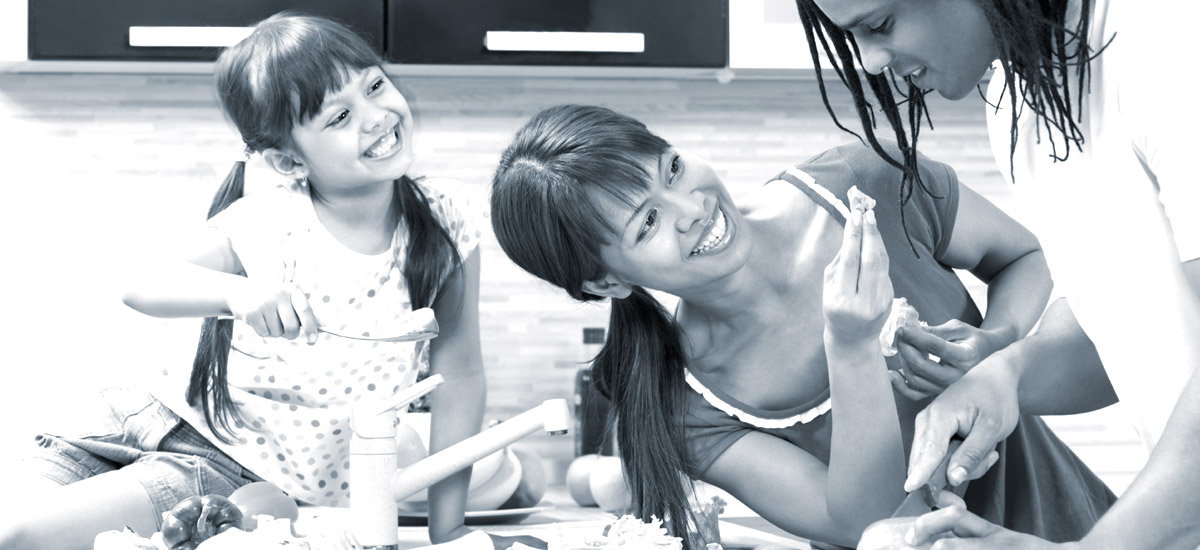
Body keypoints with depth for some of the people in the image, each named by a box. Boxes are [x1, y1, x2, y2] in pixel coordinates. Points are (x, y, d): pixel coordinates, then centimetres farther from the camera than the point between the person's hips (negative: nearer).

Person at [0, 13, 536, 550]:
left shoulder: (441, 219, -11)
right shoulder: (265, 223, -11)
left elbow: (459, 374, -3)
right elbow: (143, 287, -6)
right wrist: (236, 290, -29)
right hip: (184, 420, 2)